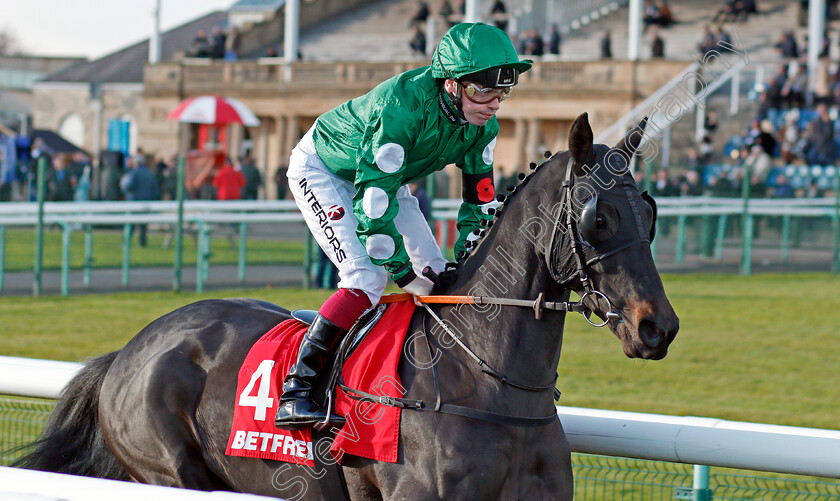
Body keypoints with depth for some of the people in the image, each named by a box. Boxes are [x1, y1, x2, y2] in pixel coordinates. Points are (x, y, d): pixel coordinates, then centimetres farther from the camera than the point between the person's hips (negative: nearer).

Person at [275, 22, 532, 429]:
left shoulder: (483, 125, -18)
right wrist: (406, 277, -32)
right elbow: (373, 205, -38)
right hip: (322, 169, -8)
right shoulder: (402, 105, -41)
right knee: (368, 277, -24)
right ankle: (295, 390, -25)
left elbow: (480, 203, -4)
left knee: (439, 279, -2)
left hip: (383, 176, 8)